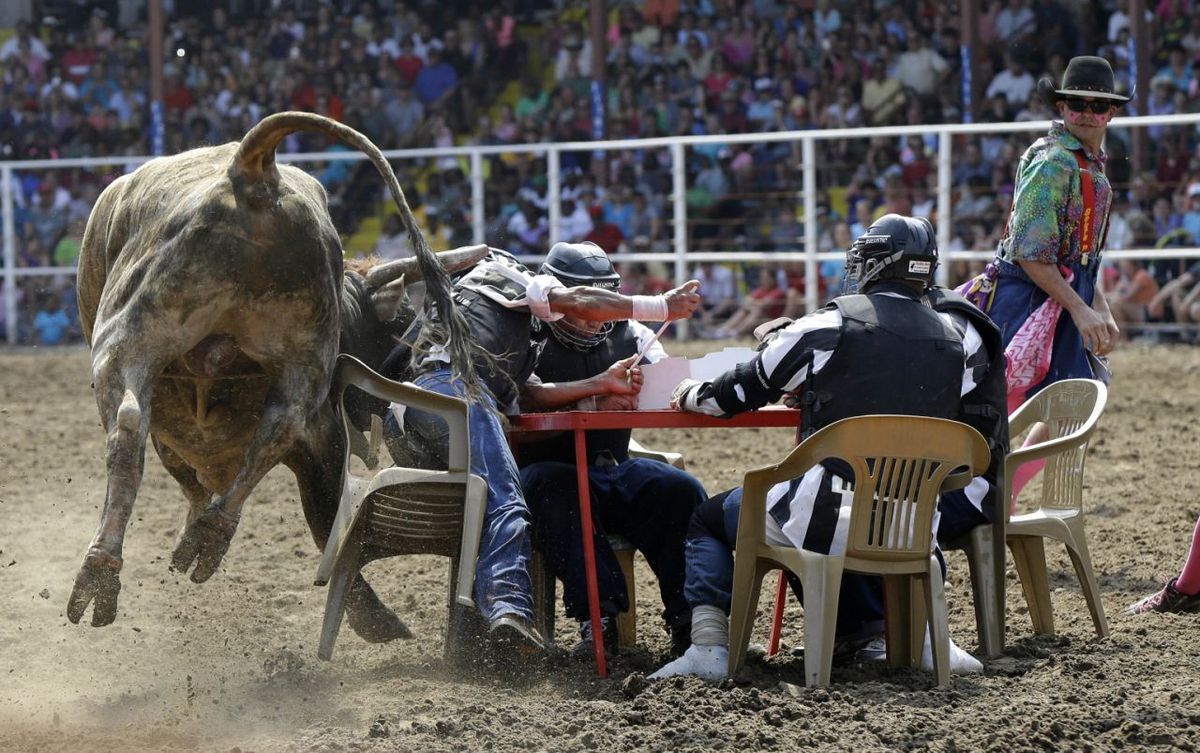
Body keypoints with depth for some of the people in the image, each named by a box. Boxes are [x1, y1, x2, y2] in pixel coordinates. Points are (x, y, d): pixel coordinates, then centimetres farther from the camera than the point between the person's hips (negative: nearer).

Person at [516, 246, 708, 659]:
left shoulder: (629, 335, 14)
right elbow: (529, 396, -20)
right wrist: (600, 385, -31)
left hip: (614, 469, 4)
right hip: (549, 468, -4)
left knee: (683, 490, -23)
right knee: (555, 488, -38)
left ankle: (688, 617, -23)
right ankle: (597, 617, -41)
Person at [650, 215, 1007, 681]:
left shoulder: (831, 326, -4)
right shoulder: (960, 336, 4)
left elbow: (737, 392, 7)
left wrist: (690, 395, 29)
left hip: (826, 519, -4)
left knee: (708, 520, 21)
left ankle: (708, 646, 5)